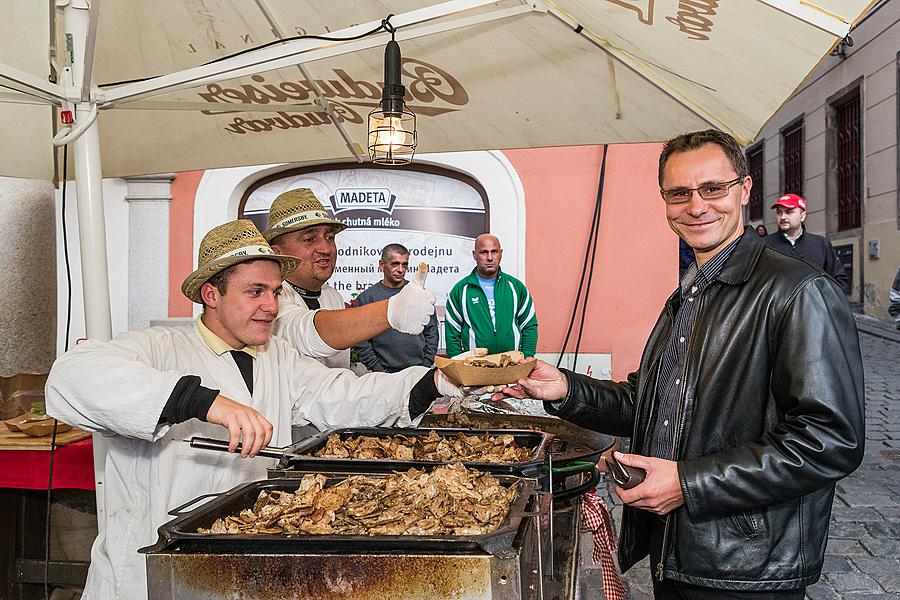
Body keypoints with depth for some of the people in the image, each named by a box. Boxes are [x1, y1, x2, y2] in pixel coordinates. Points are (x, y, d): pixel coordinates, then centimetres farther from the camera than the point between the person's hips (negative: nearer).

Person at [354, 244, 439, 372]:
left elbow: (431, 332, 11)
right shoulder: (367, 298, 2)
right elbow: (361, 342, -1)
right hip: (386, 373, -2)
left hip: (419, 371, 2)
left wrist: (426, 365, 2)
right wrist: (378, 370, -7)